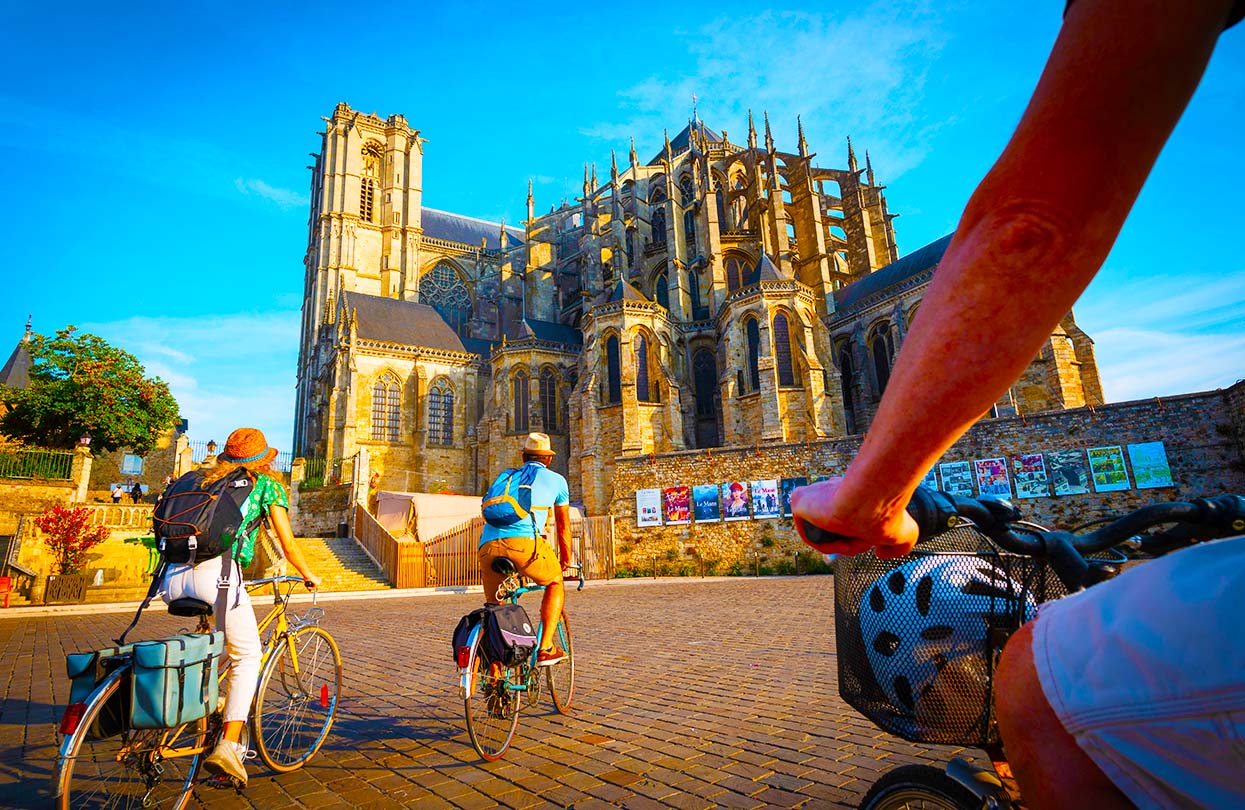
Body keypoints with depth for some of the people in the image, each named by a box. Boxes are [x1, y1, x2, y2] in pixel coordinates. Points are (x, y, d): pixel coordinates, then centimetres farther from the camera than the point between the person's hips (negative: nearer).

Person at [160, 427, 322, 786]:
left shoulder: (206, 481, 27)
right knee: (247, 656, 10)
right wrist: (309, 576, 27)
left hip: (174, 577, 6)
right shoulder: (267, 485, 13)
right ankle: (228, 744, 0)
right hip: (216, 573, -6)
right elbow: (288, 545, 11)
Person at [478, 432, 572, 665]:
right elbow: (563, 527, 32)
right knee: (555, 583, 23)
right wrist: (566, 561, 46)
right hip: (524, 542, -3)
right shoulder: (556, 480, 23)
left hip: (488, 546, 3)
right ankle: (545, 649, 14)